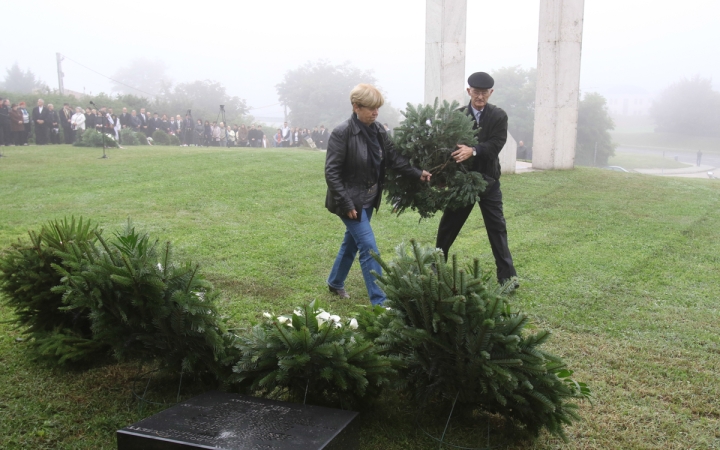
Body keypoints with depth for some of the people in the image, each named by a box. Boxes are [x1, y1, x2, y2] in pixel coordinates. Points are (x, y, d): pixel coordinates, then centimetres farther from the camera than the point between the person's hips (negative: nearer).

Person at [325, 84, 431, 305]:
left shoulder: (378, 131, 1)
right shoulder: (342, 133, -20)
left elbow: (393, 158, 7)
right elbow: (331, 172, -20)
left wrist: (418, 173, -5)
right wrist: (346, 203, -22)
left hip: (368, 198, 8)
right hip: (350, 200, -7)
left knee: (352, 241, 21)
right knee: (369, 247, -9)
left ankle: (335, 282, 41)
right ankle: (379, 301, -2)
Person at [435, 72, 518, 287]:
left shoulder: (498, 116, -1)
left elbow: (495, 144, -14)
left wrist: (473, 151, -33)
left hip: (488, 179, 0)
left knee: (497, 228, 3)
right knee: (448, 227, 9)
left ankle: (507, 275, 9)